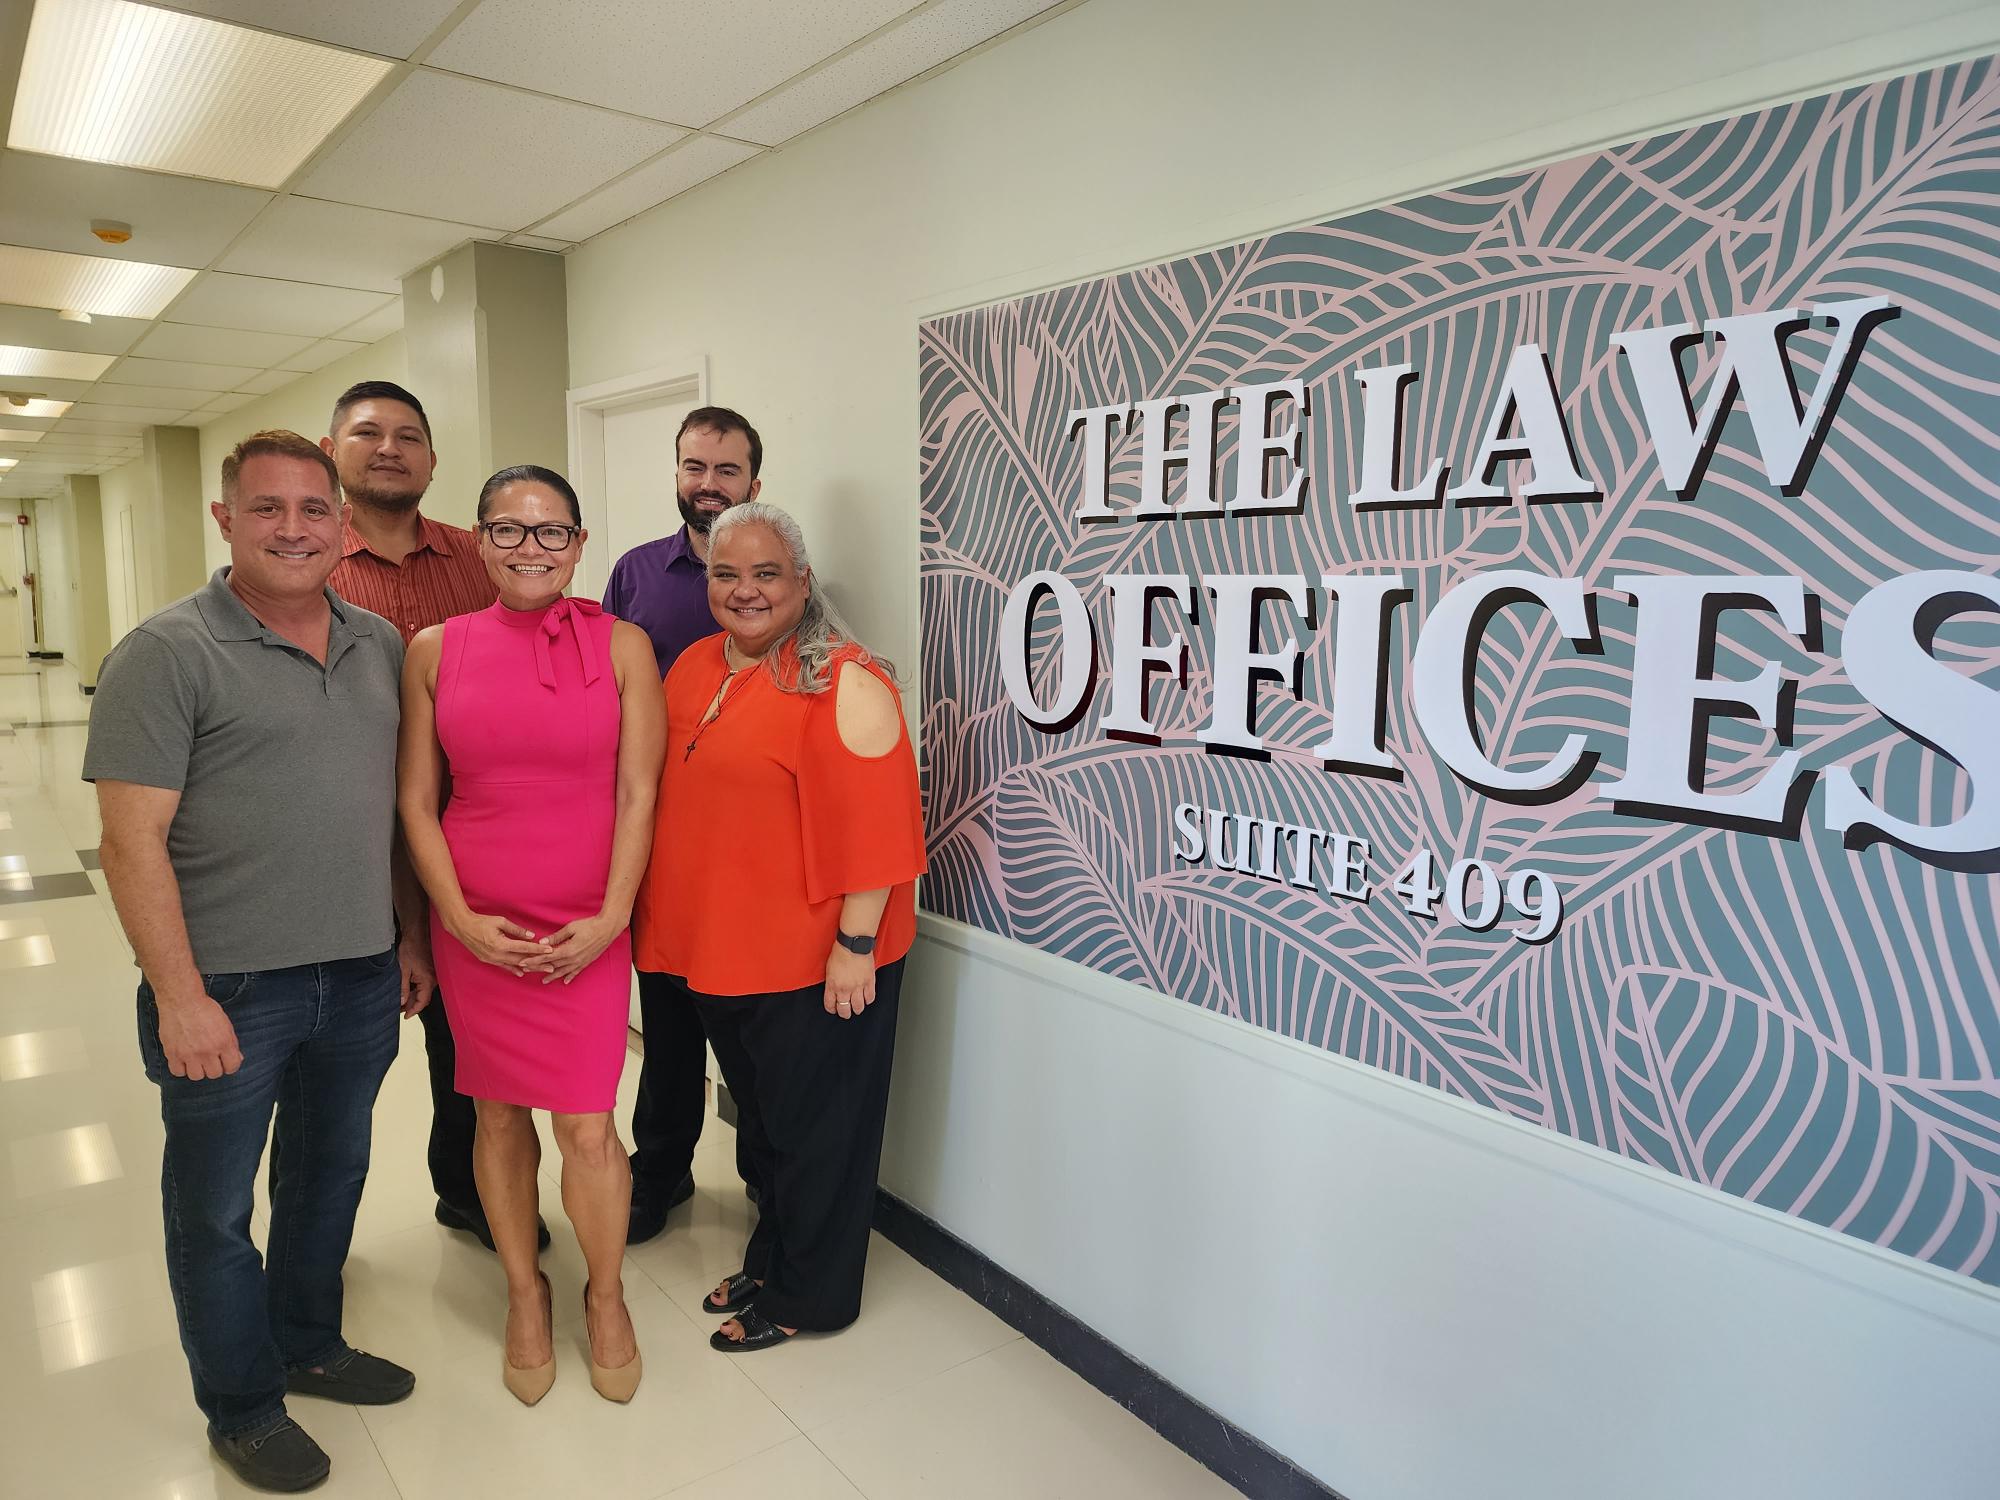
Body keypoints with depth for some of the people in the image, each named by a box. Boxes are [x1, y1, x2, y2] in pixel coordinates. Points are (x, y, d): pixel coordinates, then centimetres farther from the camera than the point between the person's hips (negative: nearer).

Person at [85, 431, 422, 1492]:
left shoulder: (380, 646, 6)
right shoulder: (168, 652, -11)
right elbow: (132, 839, -14)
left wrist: (411, 935, 12)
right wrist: (180, 996, -18)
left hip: (360, 977, 5)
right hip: (228, 988, -5)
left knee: (330, 1176, 21)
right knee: (215, 1207, 12)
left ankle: (309, 1346, 43)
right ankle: (242, 1407, 32)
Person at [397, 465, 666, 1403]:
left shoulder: (622, 646, -3)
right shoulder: (436, 649, 1)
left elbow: (638, 795, -4)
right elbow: (415, 801, 3)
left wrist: (609, 920, -9)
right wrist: (459, 918, -5)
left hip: (588, 929, -1)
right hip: (475, 926, 2)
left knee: (587, 1127, 0)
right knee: (499, 1114, 13)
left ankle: (606, 1298, 28)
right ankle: (525, 1296, 36)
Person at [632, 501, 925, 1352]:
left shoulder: (844, 682, -16)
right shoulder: (693, 667, 9)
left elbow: (872, 824, -20)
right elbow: (673, 799, 18)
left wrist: (854, 944, -21)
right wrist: (678, 923, 18)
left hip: (814, 960, -7)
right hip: (720, 950, 8)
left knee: (813, 1125, 9)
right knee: (762, 1114, 23)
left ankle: (807, 1295, 28)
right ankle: (769, 1263, 42)